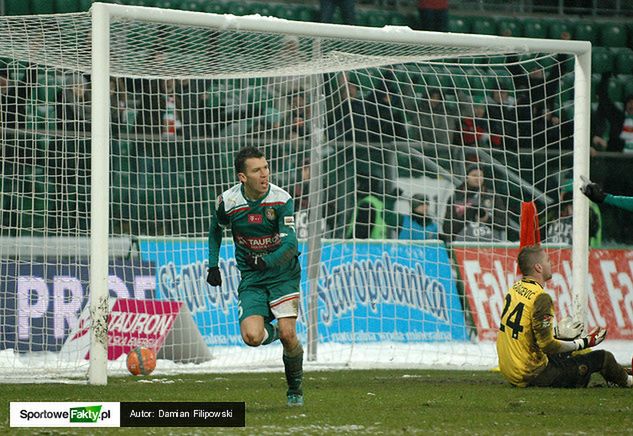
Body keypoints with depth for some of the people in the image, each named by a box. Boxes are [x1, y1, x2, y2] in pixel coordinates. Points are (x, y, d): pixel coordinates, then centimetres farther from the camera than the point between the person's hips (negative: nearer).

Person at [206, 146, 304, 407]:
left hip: (283, 275, -1)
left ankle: (295, 389, 13)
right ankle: (270, 331, 19)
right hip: (251, 280, 1)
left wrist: (266, 261, -40)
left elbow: (290, 244, -23)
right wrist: (213, 265, 13)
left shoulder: (281, 200, -14)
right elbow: (215, 228, 16)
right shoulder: (227, 201, -8)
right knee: (252, 336, -20)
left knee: (288, 334, -15)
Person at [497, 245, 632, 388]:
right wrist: (582, 343, -8)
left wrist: (559, 331, 20)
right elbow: (547, 345, -22)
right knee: (603, 357, 2)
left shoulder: (515, 288, 6)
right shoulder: (541, 297, -21)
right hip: (532, 374, -9)